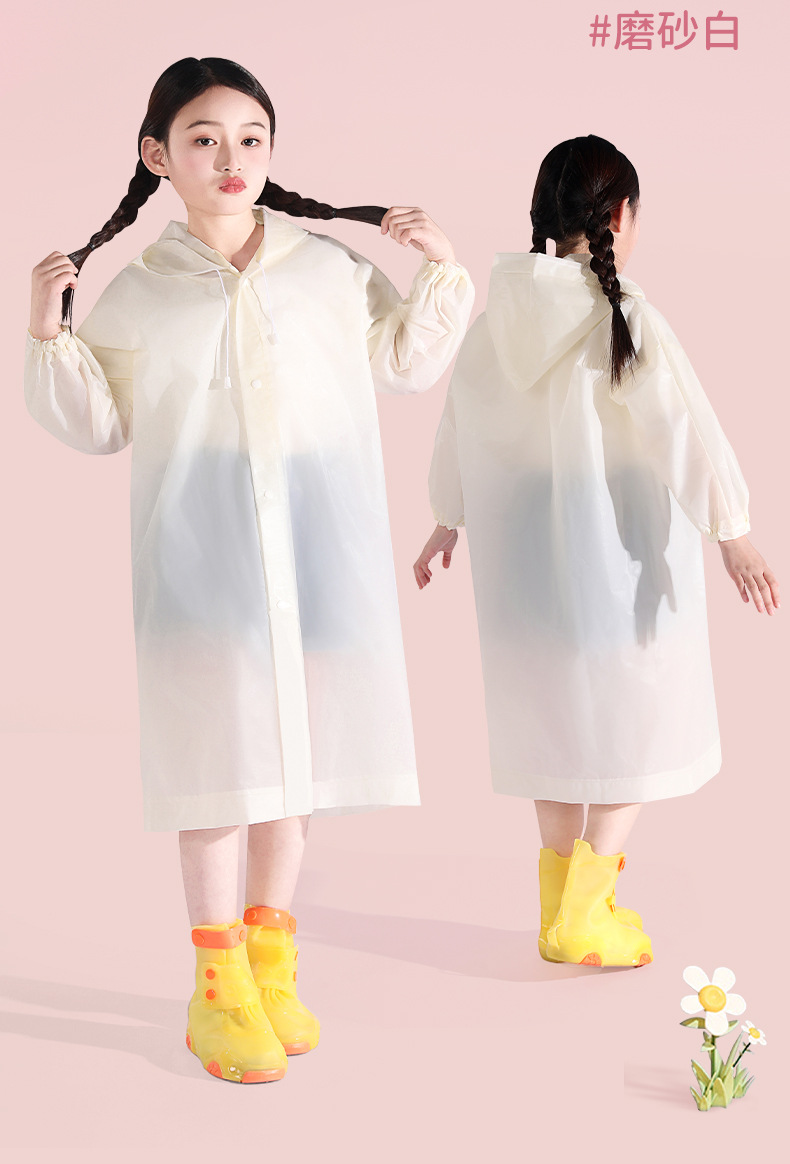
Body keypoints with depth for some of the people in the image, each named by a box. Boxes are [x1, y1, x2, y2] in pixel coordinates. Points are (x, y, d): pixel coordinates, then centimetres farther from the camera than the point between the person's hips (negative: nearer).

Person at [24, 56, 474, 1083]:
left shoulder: (331, 268, 7)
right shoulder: (134, 293, 4)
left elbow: (405, 364, 16)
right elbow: (98, 426, 7)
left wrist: (442, 276, 5)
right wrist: (50, 337, -5)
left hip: (317, 544, 2)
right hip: (199, 549, -2)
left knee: (296, 737, 9)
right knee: (216, 748, -1)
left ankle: (271, 953, 26)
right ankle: (217, 982, 13)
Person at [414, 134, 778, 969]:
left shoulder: (498, 317, 2)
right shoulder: (624, 318, -15)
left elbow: (462, 423, 11)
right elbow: (681, 426, -14)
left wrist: (448, 522, 25)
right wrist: (731, 533, -7)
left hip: (524, 544, 6)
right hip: (617, 544, -5)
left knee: (558, 715, 16)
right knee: (634, 718, 8)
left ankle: (565, 902, 24)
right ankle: (582, 918, 6)